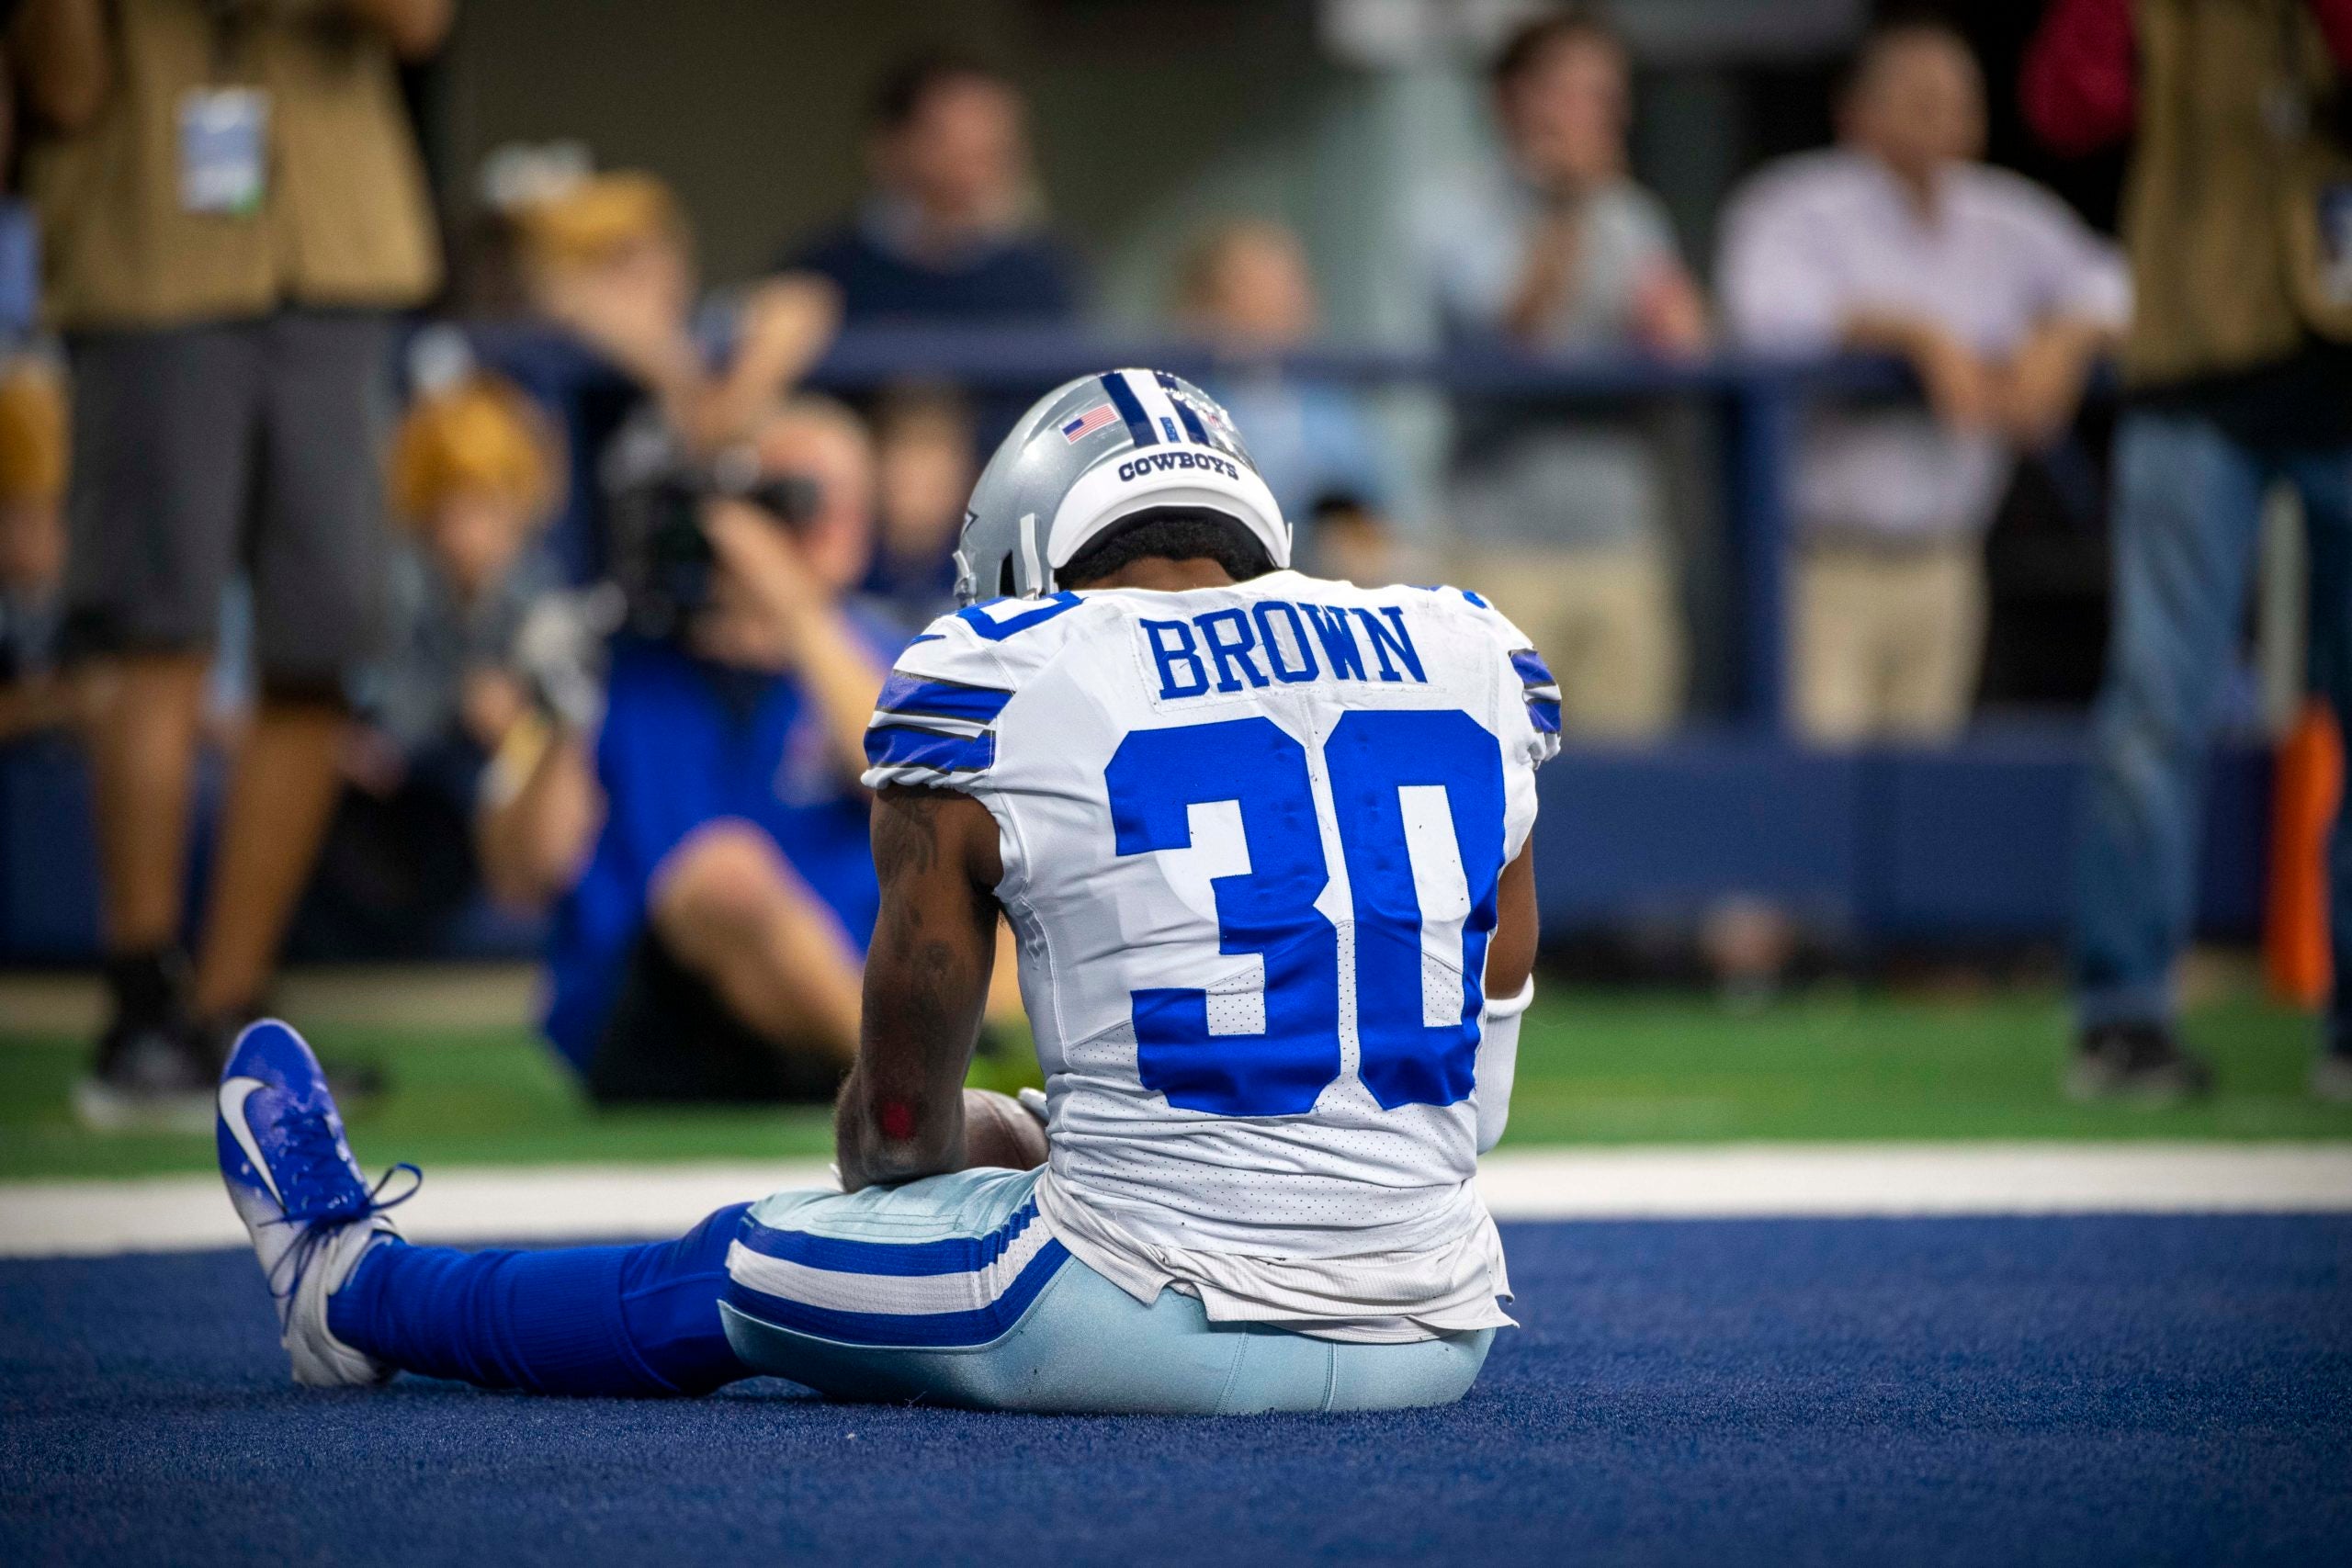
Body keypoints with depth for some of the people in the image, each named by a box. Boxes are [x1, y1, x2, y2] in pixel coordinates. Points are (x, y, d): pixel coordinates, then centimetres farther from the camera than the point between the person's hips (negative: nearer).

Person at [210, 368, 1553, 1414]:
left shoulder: (998, 699, -2)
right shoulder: (1468, 663, 10)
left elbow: (904, 1114, 8)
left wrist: (985, 1153, 32)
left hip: (1157, 1324, -5)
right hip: (1435, 1338, 5)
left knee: (728, 1273, 22)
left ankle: (349, 1286, 46)